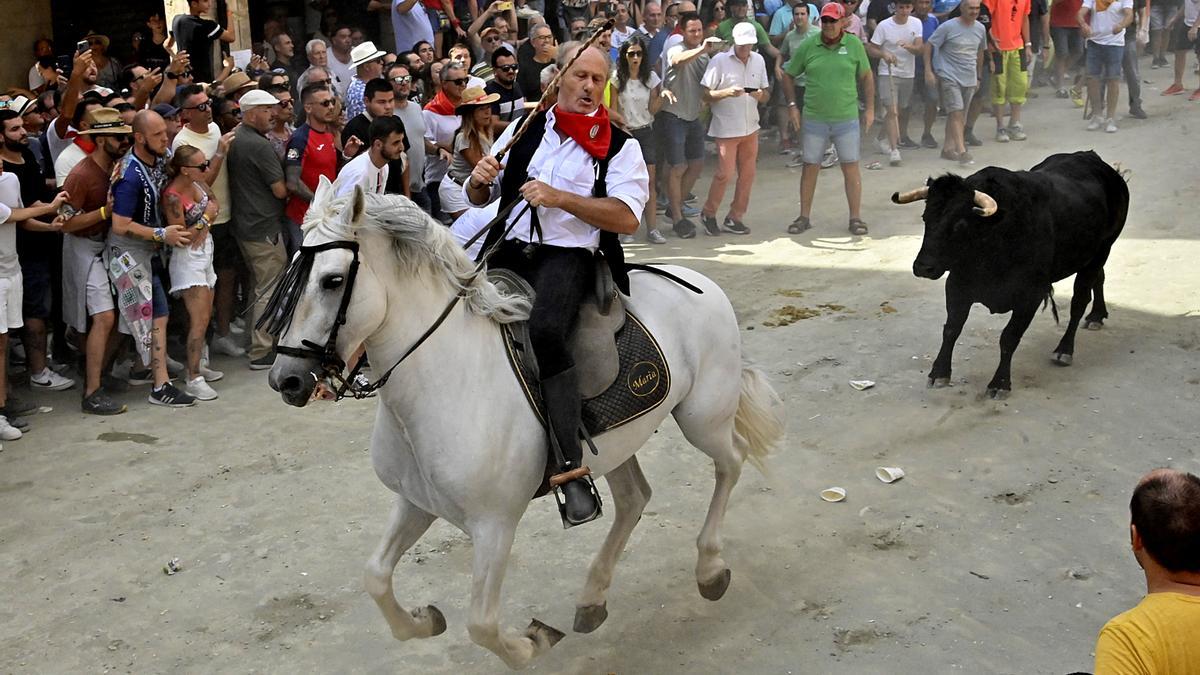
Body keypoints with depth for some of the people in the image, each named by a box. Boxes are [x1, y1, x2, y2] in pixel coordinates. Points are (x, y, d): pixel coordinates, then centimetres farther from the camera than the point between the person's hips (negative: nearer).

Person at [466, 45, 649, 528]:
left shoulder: (620, 146, 6)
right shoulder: (525, 129, 17)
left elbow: (627, 218, -9)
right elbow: (480, 197, 23)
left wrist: (559, 197, -16)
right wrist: (479, 181, -1)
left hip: (569, 255, -5)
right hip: (509, 251, 6)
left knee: (545, 330, -34)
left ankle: (572, 467, -32)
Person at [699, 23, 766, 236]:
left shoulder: (758, 60, 8)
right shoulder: (719, 60, -8)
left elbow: (766, 93, 12)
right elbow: (705, 94, -8)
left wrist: (761, 95, -11)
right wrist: (727, 93, -23)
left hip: (751, 127, 5)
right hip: (726, 128, -5)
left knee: (747, 174, 6)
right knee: (724, 174, -6)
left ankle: (734, 218, 17)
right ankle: (708, 213, 14)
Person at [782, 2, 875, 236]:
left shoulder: (854, 45, -1)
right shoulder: (808, 46, -2)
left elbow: (866, 77, 9)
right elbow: (787, 75, 9)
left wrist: (870, 108, 5)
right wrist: (793, 105, 2)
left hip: (847, 119, 0)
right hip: (814, 119, 0)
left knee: (851, 167, 3)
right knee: (810, 167, 7)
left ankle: (855, 217, 12)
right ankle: (804, 217, 18)